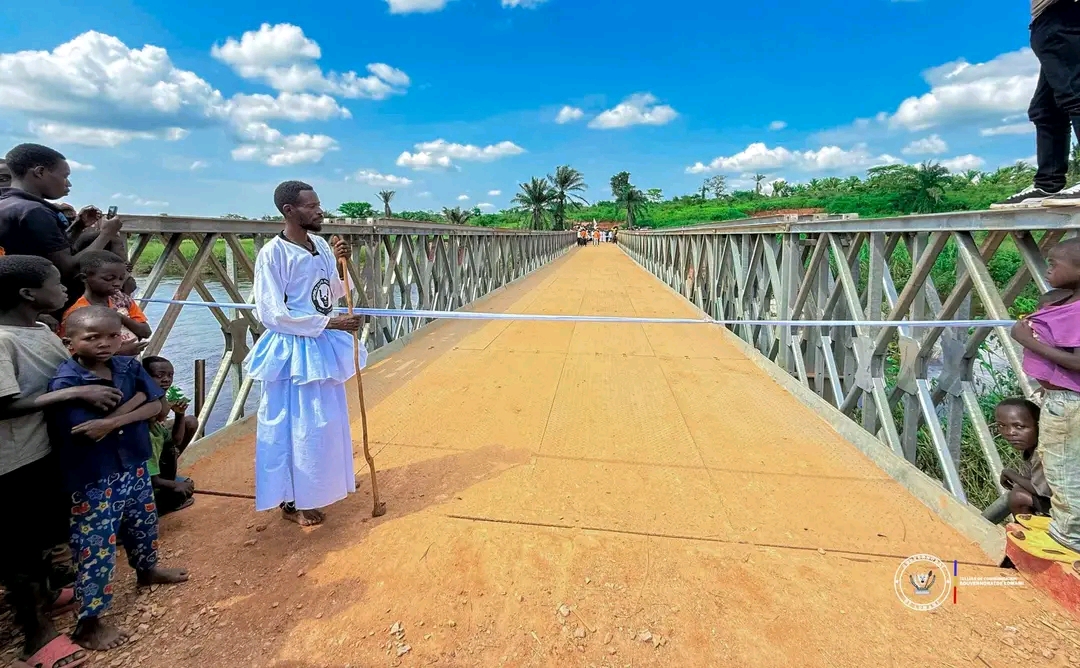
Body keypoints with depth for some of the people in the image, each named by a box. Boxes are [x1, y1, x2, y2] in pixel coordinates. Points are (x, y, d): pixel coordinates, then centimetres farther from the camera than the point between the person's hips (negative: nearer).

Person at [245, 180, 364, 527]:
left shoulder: (321, 245, 5)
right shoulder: (272, 253, -16)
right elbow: (272, 314, -19)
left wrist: (340, 263, -3)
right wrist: (329, 323, -21)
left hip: (323, 346, 7)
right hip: (293, 350, -7)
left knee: (329, 418, 19)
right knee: (296, 424, 4)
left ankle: (327, 480, 39)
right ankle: (291, 500, 22)